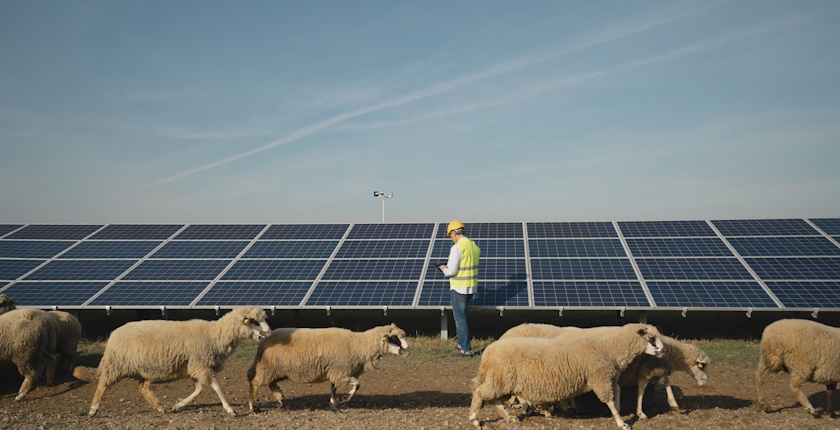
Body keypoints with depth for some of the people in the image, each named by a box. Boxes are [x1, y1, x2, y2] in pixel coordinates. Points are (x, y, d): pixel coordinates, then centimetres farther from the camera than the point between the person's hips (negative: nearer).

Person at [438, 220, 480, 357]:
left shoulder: (457, 248, -19)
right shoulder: (474, 246, 6)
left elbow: (452, 271, -22)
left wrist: (444, 269, 1)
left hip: (459, 289, -8)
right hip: (472, 287, 8)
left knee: (460, 318, 2)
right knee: (459, 315, 25)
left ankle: (466, 349, 7)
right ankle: (462, 342, 32)